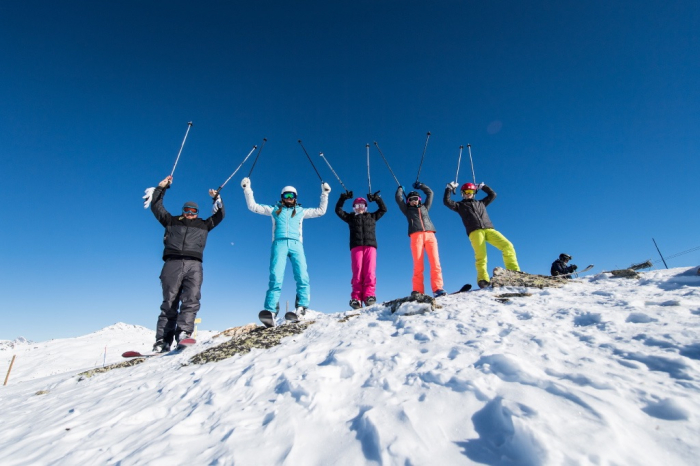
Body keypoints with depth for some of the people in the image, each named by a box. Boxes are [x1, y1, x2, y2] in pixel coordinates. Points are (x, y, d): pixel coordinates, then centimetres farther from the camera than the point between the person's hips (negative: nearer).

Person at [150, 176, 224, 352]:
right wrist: (161, 188, 23)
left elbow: (219, 214, 26)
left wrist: (216, 198, 17)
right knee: (169, 302, -5)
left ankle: (183, 332, -25)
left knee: (192, 299, -17)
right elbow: (156, 207, 27)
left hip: (194, 265, 1)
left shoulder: (204, 225, 27)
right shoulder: (172, 221, 25)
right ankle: (162, 340, -5)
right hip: (173, 263, 0)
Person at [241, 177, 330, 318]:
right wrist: (247, 189, 23)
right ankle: (271, 310, -20)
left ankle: (302, 306, -18)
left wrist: (325, 193, 25)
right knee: (275, 278, -17)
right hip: (279, 244, -1)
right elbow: (253, 206, 27)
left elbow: (320, 210, 29)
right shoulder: (274, 210, 25)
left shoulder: (301, 211, 26)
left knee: (302, 277, -18)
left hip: (296, 244, 1)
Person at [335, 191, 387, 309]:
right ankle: (356, 298, -16)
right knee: (357, 272, -12)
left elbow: (383, 209, 31)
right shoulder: (351, 217, 25)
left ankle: (369, 295, -21)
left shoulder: (372, 216, 28)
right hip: (356, 247, 0)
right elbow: (338, 210, 22)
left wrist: (377, 199, 19)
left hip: (370, 246, 1)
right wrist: (343, 198, 12)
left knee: (370, 272, -14)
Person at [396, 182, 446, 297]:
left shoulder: (424, 207, 31)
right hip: (416, 236, -2)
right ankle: (418, 291, -16)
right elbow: (398, 199, 24)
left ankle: (437, 288, -15)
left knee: (435, 262, -11)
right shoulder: (407, 210, 26)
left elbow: (430, 193, 37)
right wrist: (400, 189, 40)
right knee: (418, 264, -13)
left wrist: (420, 186, 46)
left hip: (430, 235, 2)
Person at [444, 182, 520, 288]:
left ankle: (514, 272, -13)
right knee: (480, 255, -23)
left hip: (489, 229, 4)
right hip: (475, 232, -3)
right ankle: (483, 279, -26)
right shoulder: (460, 205, 25)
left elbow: (492, 194, 43)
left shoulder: (481, 203, 35)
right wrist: (449, 189, 19)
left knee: (508, 246, -17)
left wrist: (482, 187, 41)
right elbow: (446, 201, 16)